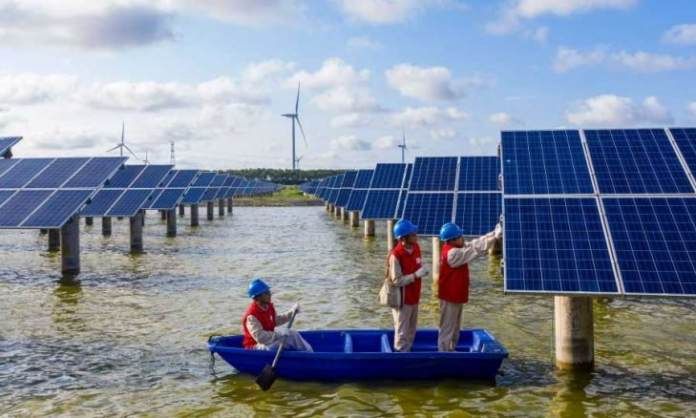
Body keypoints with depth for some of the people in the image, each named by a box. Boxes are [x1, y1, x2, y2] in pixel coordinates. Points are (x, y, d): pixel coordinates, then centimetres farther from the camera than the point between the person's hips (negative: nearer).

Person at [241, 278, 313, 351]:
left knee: (293, 334, -1)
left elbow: (275, 321, 18)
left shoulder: (269, 306, 0)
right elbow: (260, 337, -31)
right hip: (256, 346, -9)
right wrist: (278, 333, -30)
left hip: (269, 339, 9)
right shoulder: (251, 316, -27)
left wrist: (291, 313, 7)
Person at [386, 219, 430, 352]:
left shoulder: (416, 248, -1)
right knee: (402, 331, 5)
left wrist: (423, 270, -6)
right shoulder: (396, 255, -25)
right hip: (403, 299, -8)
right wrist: (416, 275, -26)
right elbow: (396, 281, -23)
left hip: (414, 297, 8)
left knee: (411, 329, 20)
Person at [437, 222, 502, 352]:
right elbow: (475, 249, -27)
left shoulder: (456, 248, 4)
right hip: (450, 297, -10)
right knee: (447, 328, 1)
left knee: (454, 327, 21)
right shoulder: (452, 253, -26)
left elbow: (474, 243, 3)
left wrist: (494, 234, -8)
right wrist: (494, 237, -26)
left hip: (456, 296, 10)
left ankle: (450, 351, 33)